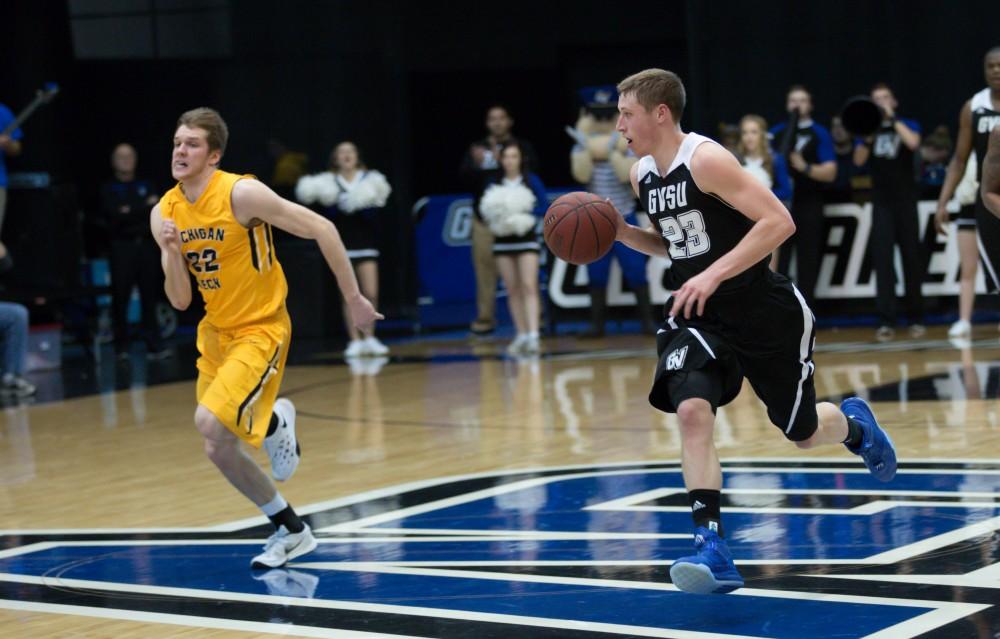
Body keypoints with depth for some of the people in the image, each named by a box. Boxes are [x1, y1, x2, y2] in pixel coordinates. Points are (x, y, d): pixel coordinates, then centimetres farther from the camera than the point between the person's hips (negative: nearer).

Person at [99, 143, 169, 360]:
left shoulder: (145, 186, 17)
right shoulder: (109, 189, 7)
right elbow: (114, 216, -9)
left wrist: (130, 212, -8)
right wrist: (144, 208, -5)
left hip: (146, 245, 3)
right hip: (122, 246, -2)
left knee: (150, 297, -1)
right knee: (121, 298, -3)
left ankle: (154, 346, -2)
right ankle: (122, 348, 4)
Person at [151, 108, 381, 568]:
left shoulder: (241, 194, -20)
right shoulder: (164, 214, -2)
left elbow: (321, 229, -15)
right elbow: (180, 300, 0)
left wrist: (353, 299, -11)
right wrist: (171, 253, -19)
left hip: (260, 330, -7)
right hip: (216, 332, 7)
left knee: (209, 421, -26)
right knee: (218, 450, 9)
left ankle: (274, 422, 7)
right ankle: (292, 531, 28)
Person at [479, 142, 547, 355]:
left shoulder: (532, 181, -2)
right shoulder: (494, 185, 6)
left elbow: (545, 207, -5)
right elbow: (485, 212, 6)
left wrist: (524, 213, -19)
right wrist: (492, 213, -16)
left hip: (527, 239, -3)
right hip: (503, 240, 3)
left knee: (529, 286, -14)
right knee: (513, 289, 5)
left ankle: (533, 335, -21)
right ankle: (521, 335, 13)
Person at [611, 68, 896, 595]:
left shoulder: (706, 160, -20)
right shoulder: (642, 175, 4)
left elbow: (779, 222, -27)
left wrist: (714, 274, -31)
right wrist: (623, 234, 1)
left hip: (764, 312, -5)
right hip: (697, 315, 5)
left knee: (801, 431, 10)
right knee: (690, 411, -22)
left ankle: (854, 423, 48)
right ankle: (713, 551, -24)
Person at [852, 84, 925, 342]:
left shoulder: (907, 125, 4)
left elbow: (913, 143, -18)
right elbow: (858, 160, -2)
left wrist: (892, 118, -13)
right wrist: (869, 138, -17)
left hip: (905, 201, -1)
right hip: (881, 202, 1)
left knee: (911, 257, 3)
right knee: (882, 259, -7)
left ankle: (916, 318, 12)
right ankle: (886, 321, -9)